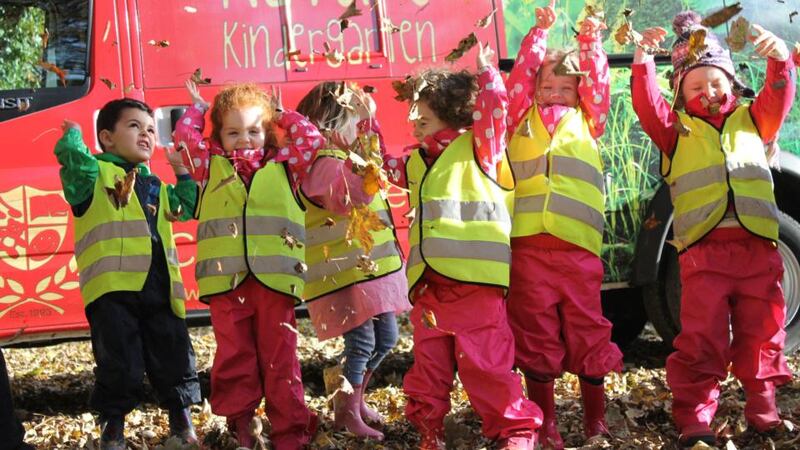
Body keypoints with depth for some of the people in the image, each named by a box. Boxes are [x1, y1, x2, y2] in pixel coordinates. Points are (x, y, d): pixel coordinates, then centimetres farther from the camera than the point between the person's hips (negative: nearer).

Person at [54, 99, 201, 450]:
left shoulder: (156, 185, 26)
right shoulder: (95, 173, 5)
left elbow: (187, 208, 31)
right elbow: (75, 160, -16)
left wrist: (183, 173, 24)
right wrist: (73, 134, -1)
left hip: (160, 288, 6)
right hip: (113, 286, -5)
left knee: (174, 358, 10)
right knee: (120, 364, -2)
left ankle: (181, 416, 28)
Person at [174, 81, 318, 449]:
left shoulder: (282, 166, 16)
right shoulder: (211, 167, 16)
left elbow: (312, 140, 13)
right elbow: (185, 135, 15)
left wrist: (282, 114, 23)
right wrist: (199, 106, 28)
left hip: (274, 278, 0)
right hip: (225, 279, 0)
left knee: (280, 357, 2)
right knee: (234, 356, 2)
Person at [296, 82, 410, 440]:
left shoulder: (344, 157, 16)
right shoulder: (326, 163, -15)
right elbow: (349, 200, -30)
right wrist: (367, 161, -35)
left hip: (372, 266, 10)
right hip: (346, 270, -10)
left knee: (385, 338, 14)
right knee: (361, 342, -9)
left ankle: (354, 399, 28)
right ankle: (346, 413, 6)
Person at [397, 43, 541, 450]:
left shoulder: (478, 150, -2)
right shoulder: (417, 162, 15)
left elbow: (492, 109, -15)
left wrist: (484, 71, -6)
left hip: (475, 283, -6)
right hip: (428, 286, 6)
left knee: (485, 364, -3)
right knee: (428, 364, 12)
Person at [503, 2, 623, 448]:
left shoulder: (587, 123, 19)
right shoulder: (523, 120, 17)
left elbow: (597, 83, 15)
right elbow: (521, 74, 13)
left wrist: (591, 41, 19)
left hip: (579, 247, 1)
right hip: (528, 244, 0)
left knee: (588, 332, 5)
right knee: (536, 335, 3)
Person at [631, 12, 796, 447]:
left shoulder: (751, 119, 20)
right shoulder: (676, 129, 13)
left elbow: (778, 98, 5)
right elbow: (647, 104, -2)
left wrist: (780, 61, -14)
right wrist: (643, 61, -15)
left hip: (759, 247, 3)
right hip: (703, 249, -2)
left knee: (762, 334, 9)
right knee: (701, 339, -5)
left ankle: (763, 411, 22)